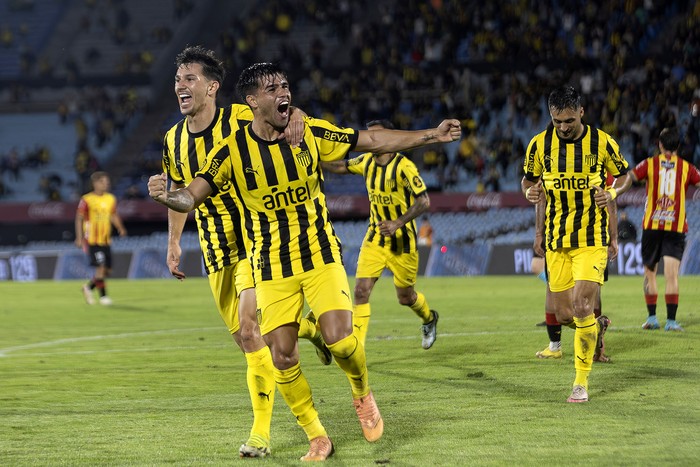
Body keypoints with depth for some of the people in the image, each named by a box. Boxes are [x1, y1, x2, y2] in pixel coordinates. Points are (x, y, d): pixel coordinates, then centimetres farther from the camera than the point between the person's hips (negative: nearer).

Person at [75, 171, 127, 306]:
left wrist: (120, 228, 1)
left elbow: (113, 216, 19)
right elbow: (79, 219, -5)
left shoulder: (111, 199, 9)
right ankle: (103, 296, -5)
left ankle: (89, 287, 26)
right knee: (101, 267, -14)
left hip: (106, 240, 6)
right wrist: (79, 238, -11)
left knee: (107, 270, 5)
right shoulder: (86, 200, -8)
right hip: (92, 240, -6)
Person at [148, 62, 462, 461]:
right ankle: (317, 438, 14)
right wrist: (166, 196, -38)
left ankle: (363, 394, 17)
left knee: (340, 340, -16)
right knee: (283, 357, -6)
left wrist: (432, 135, 0)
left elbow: (372, 140, 3)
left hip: (321, 254, 0)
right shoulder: (233, 151, -11)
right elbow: (192, 196, -15)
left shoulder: (311, 134, -6)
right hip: (272, 268, 0)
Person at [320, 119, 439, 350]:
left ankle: (429, 319, 45)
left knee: (405, 297, 11)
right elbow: (340, 166, 16)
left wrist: (398, 223, -31)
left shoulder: (403, 166, -20)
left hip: (402, 241, -5)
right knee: (361, 291, -12)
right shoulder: (366, 161, 0)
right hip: (375, 239, 5)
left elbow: (424, 201, -22)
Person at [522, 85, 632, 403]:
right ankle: (596, 326, 43)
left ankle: (581, 382, -4)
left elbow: (624, 175, 9)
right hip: (556, 239, 3)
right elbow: (528, 180, 11)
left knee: (582, 309, -14)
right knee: (563, 310, 6)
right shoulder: (539, 144, -2)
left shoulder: (602, 142, -7)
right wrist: (530, 192, -12)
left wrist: (613, 192, -13)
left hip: (591, 239, -3)